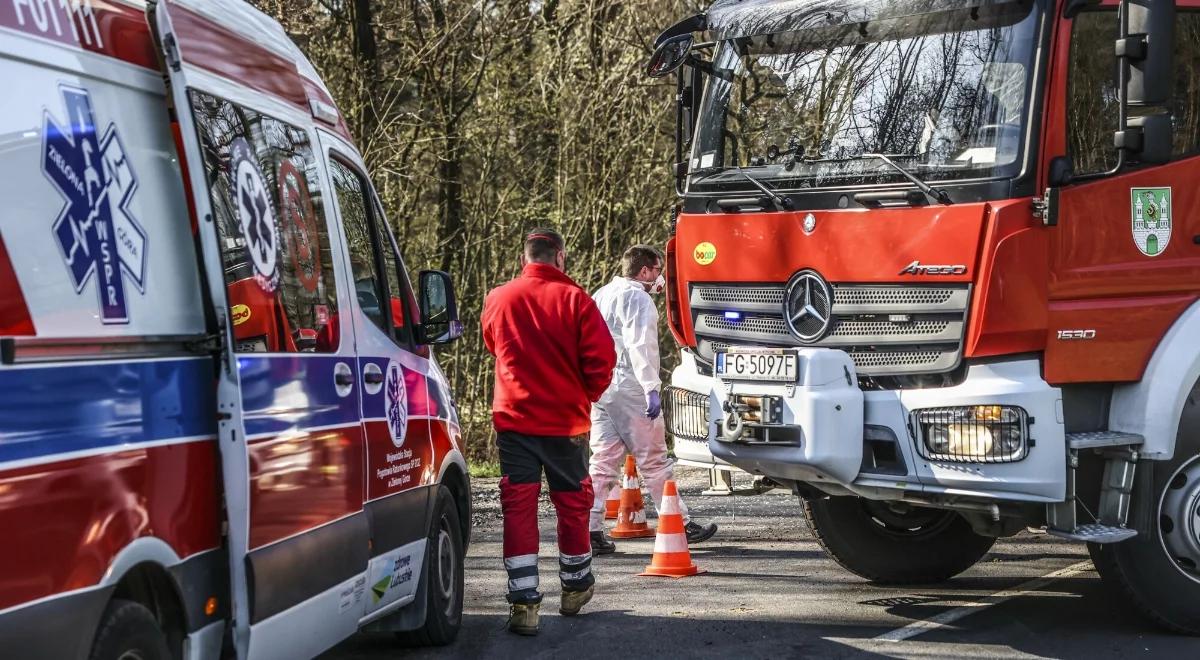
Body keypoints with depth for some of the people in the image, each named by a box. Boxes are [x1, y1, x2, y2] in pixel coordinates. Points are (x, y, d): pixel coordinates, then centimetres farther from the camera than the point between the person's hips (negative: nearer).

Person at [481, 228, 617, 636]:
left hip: (513, 420, 1)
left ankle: (524, 603, -6)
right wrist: (585, 397, 7)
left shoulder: (498, 300, 1)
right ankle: (575, 588, 30)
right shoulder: (575, 300, -8)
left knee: (518, 506, 1)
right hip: (566, 422, -1)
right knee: (572, 502, 15)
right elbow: (601, 359, -10)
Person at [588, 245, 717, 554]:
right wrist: (652, 387, -24)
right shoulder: (638, 299, -10)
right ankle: (680, 525, 8)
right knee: (654, 460, 0)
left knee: (603, 462, 7)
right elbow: (639, 346, -20)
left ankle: (591, 530, 1)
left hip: (600, 387, 8)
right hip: (629, 388, -8)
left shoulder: (602, 295, 17)